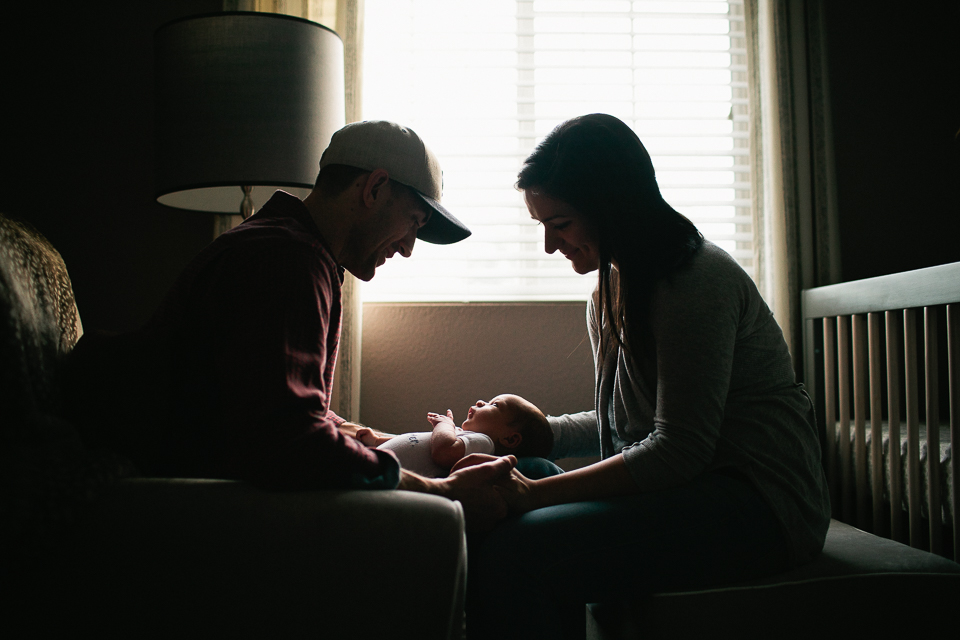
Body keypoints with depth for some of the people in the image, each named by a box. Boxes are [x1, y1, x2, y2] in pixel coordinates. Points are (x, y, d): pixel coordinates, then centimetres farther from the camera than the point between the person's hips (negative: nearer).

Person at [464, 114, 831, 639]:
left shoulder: (695, 280, -15)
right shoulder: (610, 292, 14)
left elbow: (679, 449, -21)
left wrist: (537, 493, -23)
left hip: (758, 504, -9)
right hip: (683, 488, 9)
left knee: (514, 554, -26)